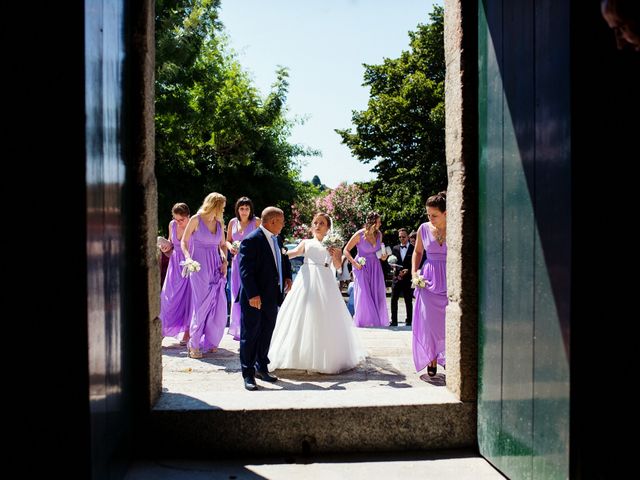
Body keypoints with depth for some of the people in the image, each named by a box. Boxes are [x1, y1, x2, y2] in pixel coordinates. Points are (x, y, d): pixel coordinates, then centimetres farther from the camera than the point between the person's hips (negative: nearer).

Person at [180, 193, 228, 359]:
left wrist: (224, 260, 3)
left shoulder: (219, 222, 11)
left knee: (219, 305, 1)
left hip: (216, 267, 5)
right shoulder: (196, 219, -3)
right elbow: (184, 241, 0)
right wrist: (188, 258, -15)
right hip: (199, 266, -5)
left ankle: (210, 341, 19)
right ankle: (194, 345, 5)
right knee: (202, 305, -6)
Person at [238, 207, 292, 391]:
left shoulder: (276, 239, 11)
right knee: (250, 335, 2)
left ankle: (261, 368, 31)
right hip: (254, 298, -8)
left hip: (272, 297, 8)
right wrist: (252, 295, -24)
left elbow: (284, 259, 28)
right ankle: (248, 374, 11)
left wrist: (287, 276, 12)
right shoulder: (251, 240, -16)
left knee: (266, 334, 17)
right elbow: (245, 270, -20)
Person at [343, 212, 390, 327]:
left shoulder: (379, 234, 2)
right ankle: (363, 321, 8)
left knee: (378, 294, 3)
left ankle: (377, 320, 16)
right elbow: (346, 250, -7)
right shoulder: (359, 234, -13)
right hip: (362, 266, -5)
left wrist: (383, 256, -1)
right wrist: (355, 263, -15)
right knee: (363, 293, -5)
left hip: (375, 267, 5)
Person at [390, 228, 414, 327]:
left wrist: (407, 271, -14)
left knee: (408, 301, 3)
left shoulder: (413, 249, 1)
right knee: (393, 300, -1)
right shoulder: (395, 248, 12)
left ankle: (409, 321, 13)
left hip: (408, 279, -3)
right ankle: (394, 321, 6)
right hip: (397, 277, 3)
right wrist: (394, 268, -7)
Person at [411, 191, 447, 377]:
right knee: (429, 321, 1)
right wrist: (414, 273, 4)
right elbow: (417, 252, 15)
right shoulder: (424, 229, 1)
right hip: (429, 279, 2)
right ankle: (432, 361, 14)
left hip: (450, 280, -2)